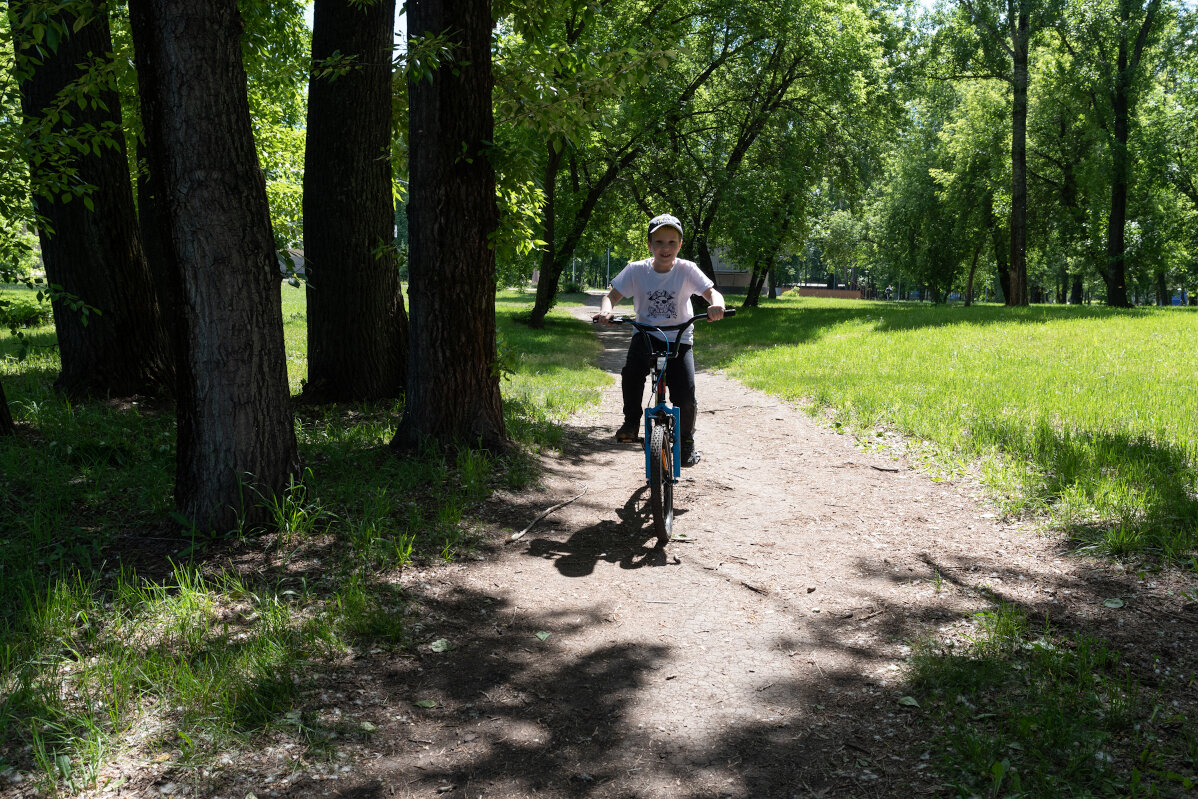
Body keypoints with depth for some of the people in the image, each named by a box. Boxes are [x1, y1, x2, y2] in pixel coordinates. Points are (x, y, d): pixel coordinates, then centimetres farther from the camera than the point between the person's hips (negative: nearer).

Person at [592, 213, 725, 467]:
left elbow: (712, 292, -12)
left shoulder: (687, 270, -7)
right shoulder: (636, 270, -6)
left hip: (679, 338, -1)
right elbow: (613, 295, -4)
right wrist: (605, 311, -27)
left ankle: (687, 441, 10)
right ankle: (632, 422, -6)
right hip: (645, 334, 1)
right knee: (631, 372, -29)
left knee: (685, 395, -16)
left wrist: (716, 305, -37)